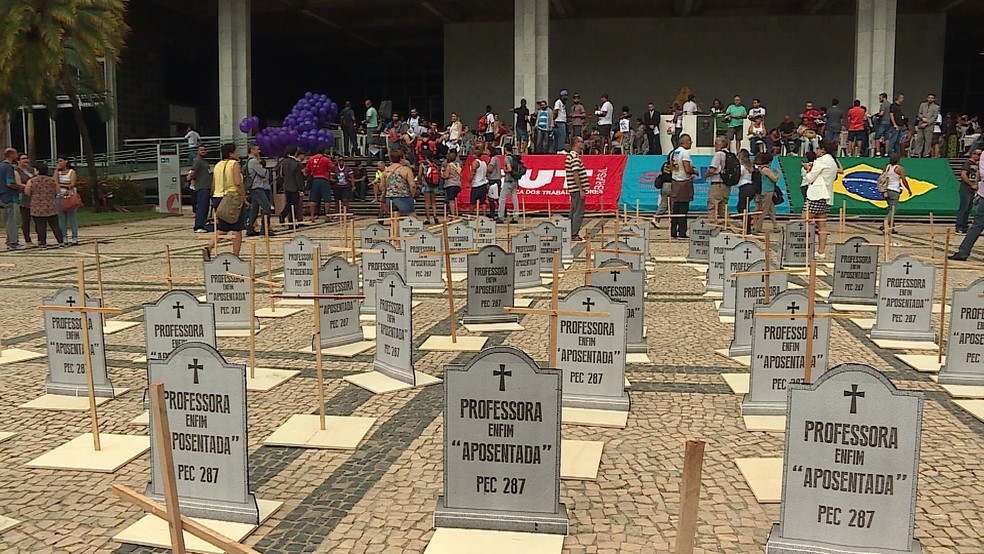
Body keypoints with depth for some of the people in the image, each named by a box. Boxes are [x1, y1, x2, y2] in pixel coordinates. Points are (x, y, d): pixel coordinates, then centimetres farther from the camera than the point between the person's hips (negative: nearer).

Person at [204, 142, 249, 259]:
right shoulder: (234, 164, -7)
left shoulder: (217, 165, 14)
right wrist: (244, 200, -14)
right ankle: (235, 257, 3)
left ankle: (208, 249, -8)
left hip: (219, 197, 7)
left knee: (221, 230, 12)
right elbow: (238, 184, -18)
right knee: (237, 230, 2)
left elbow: (213, 186, 15)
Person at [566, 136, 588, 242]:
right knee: (578, 212, -7)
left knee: (573, 212, 14)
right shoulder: (575, 157, -15)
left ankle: (570, 234, 19)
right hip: (577, 189, -10)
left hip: (574, 189, 10)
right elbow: (575, 174, -20)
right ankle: (574, 235, -5)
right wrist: (581, 190, -20)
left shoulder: (572, 155, 17)